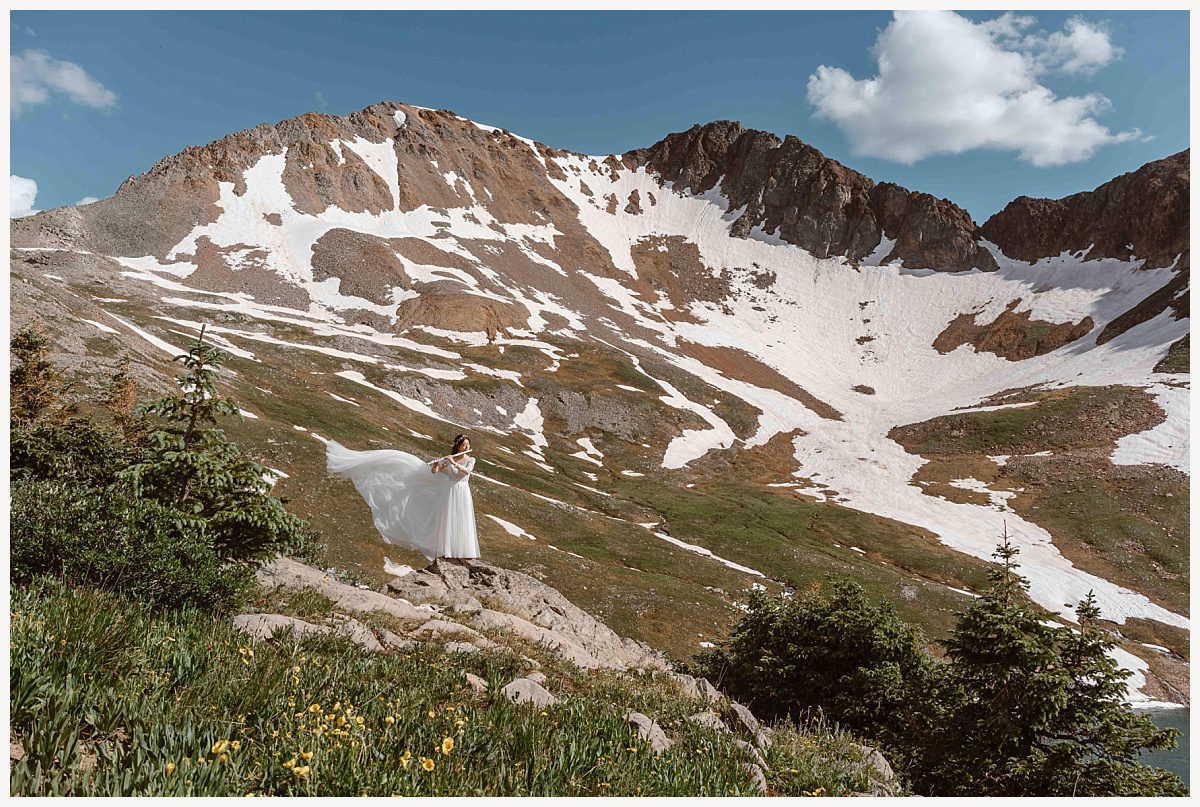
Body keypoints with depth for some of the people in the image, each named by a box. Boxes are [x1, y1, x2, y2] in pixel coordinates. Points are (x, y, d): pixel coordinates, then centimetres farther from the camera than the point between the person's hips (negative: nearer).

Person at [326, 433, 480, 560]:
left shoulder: (471, 460, 4)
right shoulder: (448, 458, 8)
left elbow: (466, 471, -17)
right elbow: (433, 472, 0)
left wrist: (454, 463, -23)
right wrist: (435, 464, -20)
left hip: (461, 497, -1)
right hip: (448, 494, 2)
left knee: (459, 526, -2)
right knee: (445, 524, -1)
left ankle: (461, 553, 3)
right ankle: (445, 552, 5)